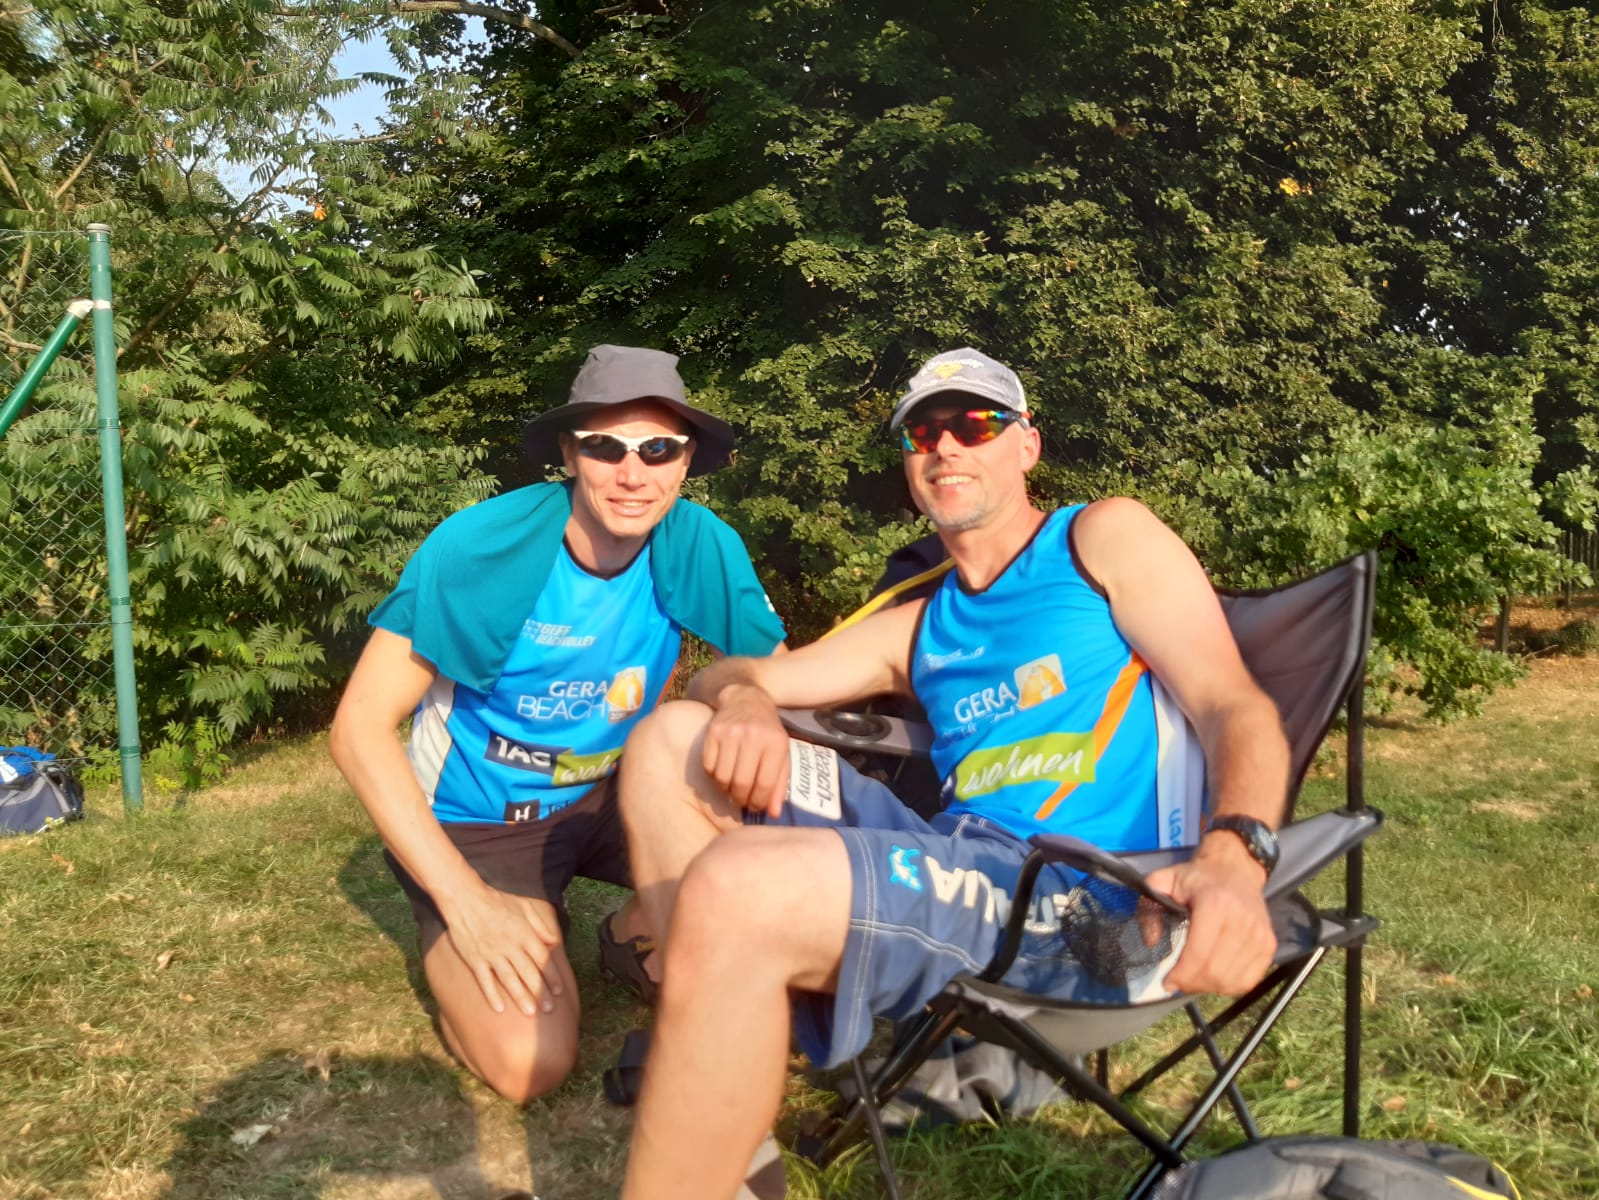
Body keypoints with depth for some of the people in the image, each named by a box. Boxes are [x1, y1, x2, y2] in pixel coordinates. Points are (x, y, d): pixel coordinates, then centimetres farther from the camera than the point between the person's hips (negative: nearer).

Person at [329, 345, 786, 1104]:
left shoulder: (700, 547, -15)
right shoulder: (481, 548, -25)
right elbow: (360, 727, -22)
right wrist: (467, 899, -28)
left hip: (605, 796, 4)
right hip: (475, 824, -4)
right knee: (531, 1062, -23)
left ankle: (636, 940, 9)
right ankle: (459, 954, 10)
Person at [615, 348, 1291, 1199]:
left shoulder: (1106, 539, 9)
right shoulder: (916, 628, 25)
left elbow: (1235, 707, -4)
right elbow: (727, 675, 24)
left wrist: (1234, 857, -27)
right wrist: (745, 702, -5)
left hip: (1073, 897, -7)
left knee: (735, 890, -32)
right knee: (672, 740, 1)